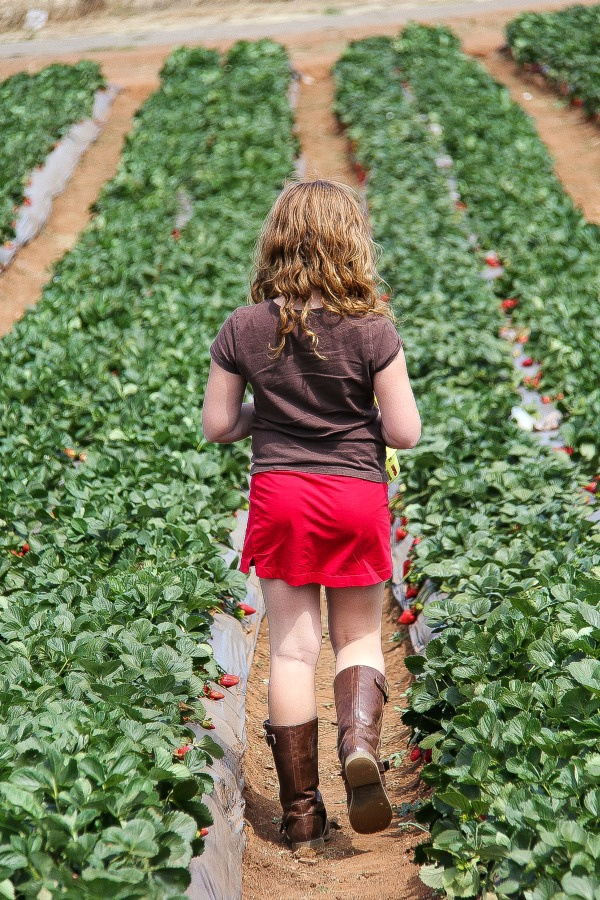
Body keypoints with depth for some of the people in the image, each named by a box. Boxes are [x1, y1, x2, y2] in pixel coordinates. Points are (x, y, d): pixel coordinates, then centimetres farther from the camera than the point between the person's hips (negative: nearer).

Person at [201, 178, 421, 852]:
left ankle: (301, 810, 12)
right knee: (359, 637, 16)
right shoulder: (372, 328, -10)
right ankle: (360, 737, -12)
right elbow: (405, 432, -9)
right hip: (357, 495, -1)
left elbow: (217, 427, 1)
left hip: (279, 495, 1)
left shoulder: (244, 328, -4)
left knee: (292, 647, 8)